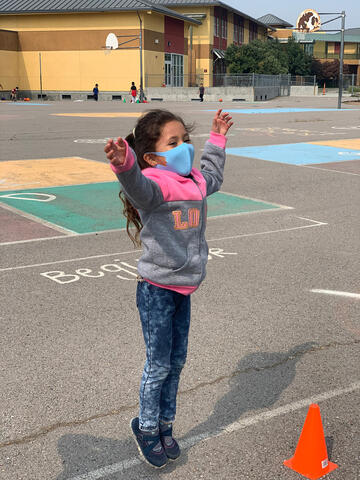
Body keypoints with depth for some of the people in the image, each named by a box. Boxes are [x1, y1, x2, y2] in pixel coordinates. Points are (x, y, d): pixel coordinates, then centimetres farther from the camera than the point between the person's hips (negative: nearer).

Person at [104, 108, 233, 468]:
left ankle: (165, 425, 34)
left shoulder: (194, 183, 7)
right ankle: (146, 428, 27)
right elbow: (139, 188, -44)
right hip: (156, 290, -7)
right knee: (159, 365, 4)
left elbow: (213, 176, 32)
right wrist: (125, 164, -65)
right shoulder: (153, 184, -18)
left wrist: (216, 139, 36)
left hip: (183, 289, 7)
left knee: (177, 361, 17)